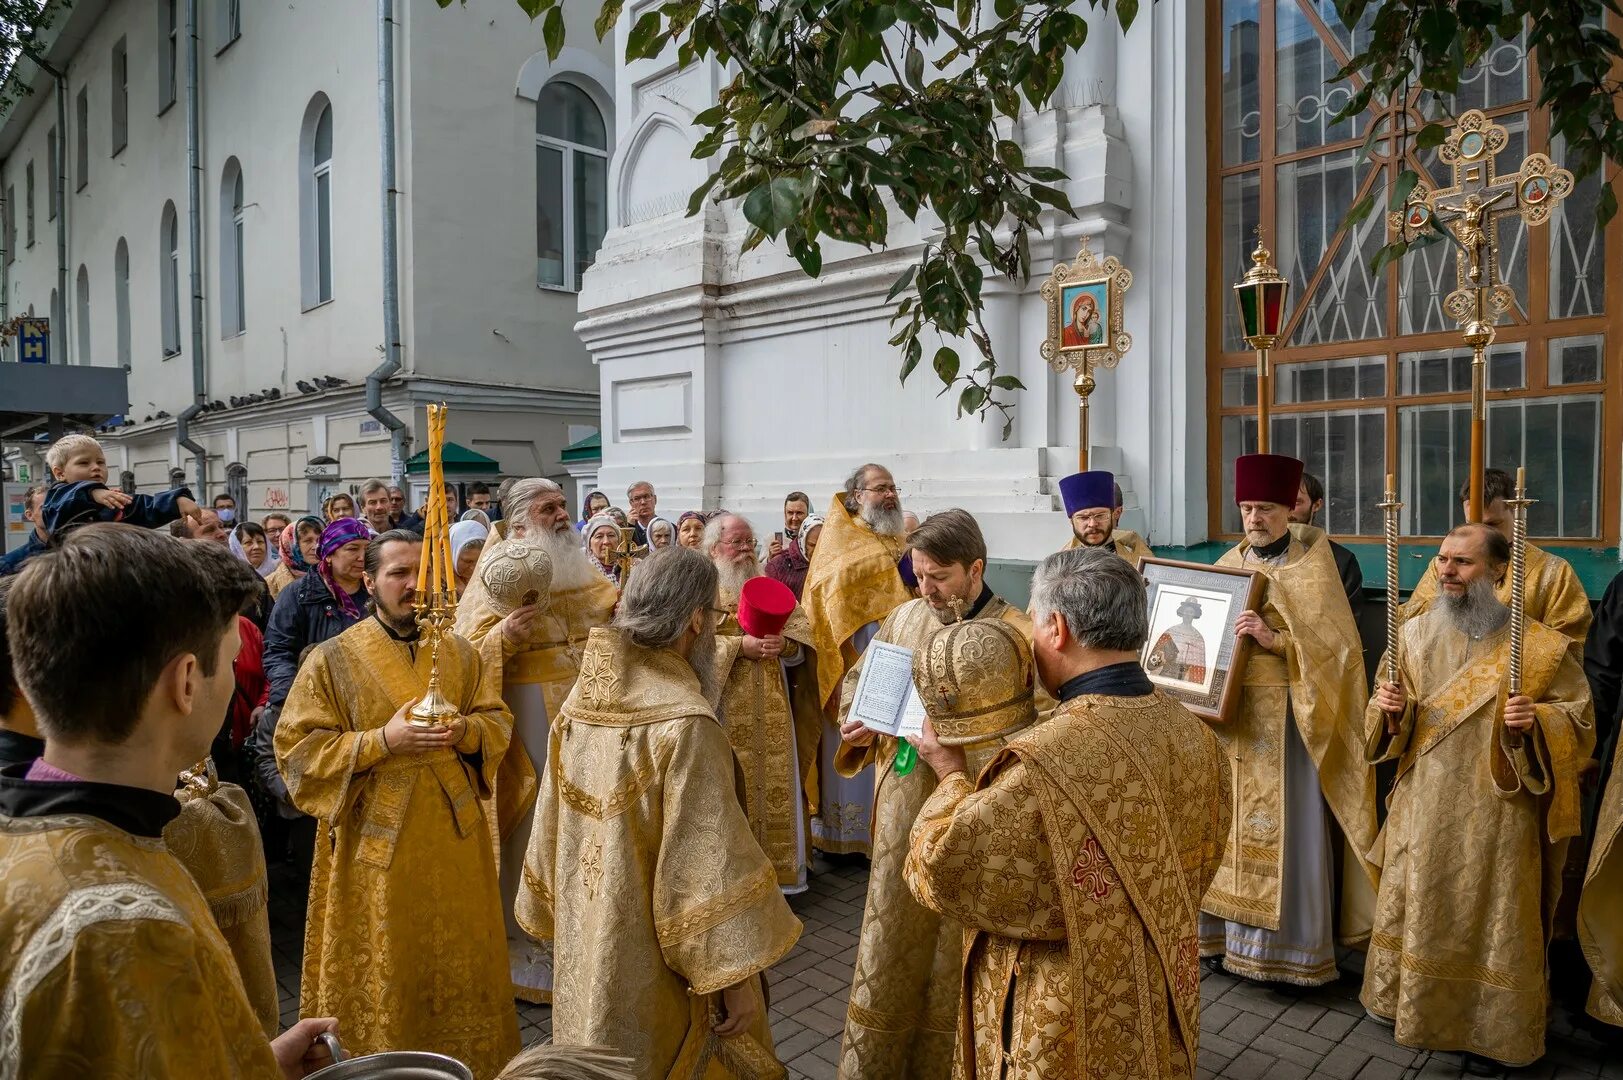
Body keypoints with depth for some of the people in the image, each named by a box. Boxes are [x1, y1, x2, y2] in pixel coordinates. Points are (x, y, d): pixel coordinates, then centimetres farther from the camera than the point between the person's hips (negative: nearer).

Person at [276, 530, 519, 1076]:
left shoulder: (459, 653, 4)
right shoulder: (332, 658, -7)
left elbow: (498, 722, 8)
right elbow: (297, 750, -9)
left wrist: (464, 731, -14)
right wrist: (382, 741, -20)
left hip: (455, 835, 3)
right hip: (376, 839, -3)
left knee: (457, 963, 15)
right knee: (383, 975, 9)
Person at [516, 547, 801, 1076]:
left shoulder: (581, 700, -5)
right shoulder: (685, 723, -27)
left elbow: (553, 825, 5)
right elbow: (708, 860, -24)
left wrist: (557, 915, 18)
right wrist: (736, 976, -15)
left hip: (586, 942, 7)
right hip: (654, 966, -7)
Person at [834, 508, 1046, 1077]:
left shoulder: (1016, 634, -12)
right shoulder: (905, 616, 2)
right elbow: (857, 679, 13)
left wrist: (950, 741, -24)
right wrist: (858, 725, -6)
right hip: (902, 810, 4)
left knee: (955, 950, 11)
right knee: (887, 944, 14)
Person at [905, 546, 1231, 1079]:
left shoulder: (1047, 761, -33)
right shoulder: (1196, 737, -9)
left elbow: (945, 867, -21)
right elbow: (1194, 868, 7)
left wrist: (952, 775, -6)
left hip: (1069, 1033, -6)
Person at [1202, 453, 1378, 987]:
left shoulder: (1311, 564, -4)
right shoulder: (1229, 562, 10)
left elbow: (1332, 644, -11)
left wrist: (1274, 638, -25)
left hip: (1285, 714, -4)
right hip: (1229, 709, 5)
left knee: (1284, 825, -1)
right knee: (1228, 819, 8)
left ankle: (1287, 942, 13)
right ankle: (1229, 927, 21)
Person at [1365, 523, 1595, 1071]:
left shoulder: (1538, 644, -8)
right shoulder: (1413, 634, 2)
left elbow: (1581, 716, -4)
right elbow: (1386, 723, 8)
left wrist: (1534, 720, -23)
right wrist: (1389, 711, -14)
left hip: (1498, 813, -3)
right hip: (1424, 809, 4)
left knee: (1492, 918, 7)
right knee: (1419, 911, 15)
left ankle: (1490, 1030, 26)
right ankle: (1421, 1009, 35)